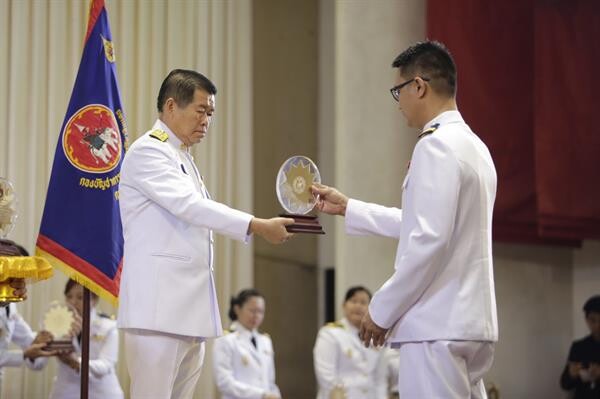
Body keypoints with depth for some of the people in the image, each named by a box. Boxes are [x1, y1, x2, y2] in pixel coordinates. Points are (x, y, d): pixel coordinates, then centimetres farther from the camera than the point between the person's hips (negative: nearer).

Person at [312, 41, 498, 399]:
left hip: (438, 325, -9)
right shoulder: (473, 145, 17)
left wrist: (382, 310, -11)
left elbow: (429, 241, -20)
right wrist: (347, 208, 31)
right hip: (472, 323, 9)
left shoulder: (436, 146, -13)